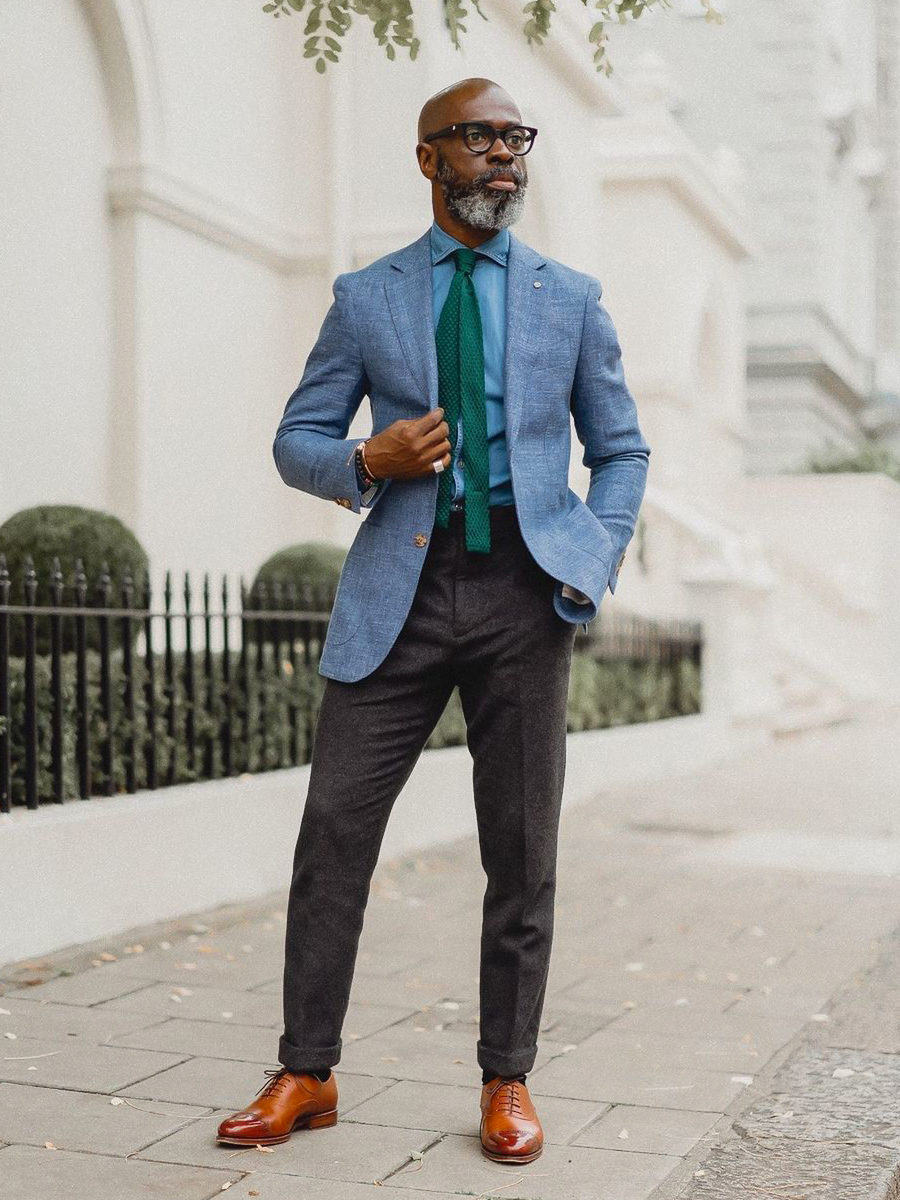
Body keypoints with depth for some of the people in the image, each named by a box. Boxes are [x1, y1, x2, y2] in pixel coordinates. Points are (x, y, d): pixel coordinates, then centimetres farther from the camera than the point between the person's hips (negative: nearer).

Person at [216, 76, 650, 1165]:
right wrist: (368, 463, -10)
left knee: (522, 849, 4)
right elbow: (297, 440, 12)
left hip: (523, 583, 0)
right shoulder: (365, 297, 11)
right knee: (335, 825, -3)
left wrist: (591, 571, -1)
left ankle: (507, 1084, 16)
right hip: (400, 585, 0)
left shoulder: (571, 297, 12)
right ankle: (306, 1074, 10)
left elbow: (621, 450, 15)